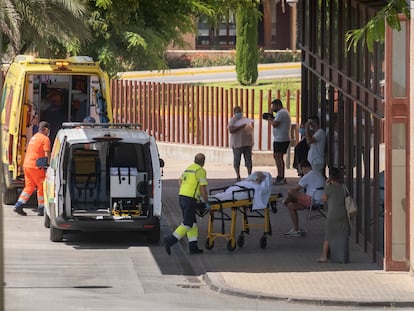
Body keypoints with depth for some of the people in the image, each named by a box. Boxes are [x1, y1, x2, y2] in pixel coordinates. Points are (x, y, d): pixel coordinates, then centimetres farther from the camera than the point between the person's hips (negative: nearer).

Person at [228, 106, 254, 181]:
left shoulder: (245, 119, 14)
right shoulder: (233, 121, -4)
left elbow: (251, 129, 24)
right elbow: (231, 130, -19)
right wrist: (241, 126, -24)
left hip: (247, 143, 5)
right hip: (237, 143, -5)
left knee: (248, 159, 3)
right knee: (237, 160, 1)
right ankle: (238, 176, 7)